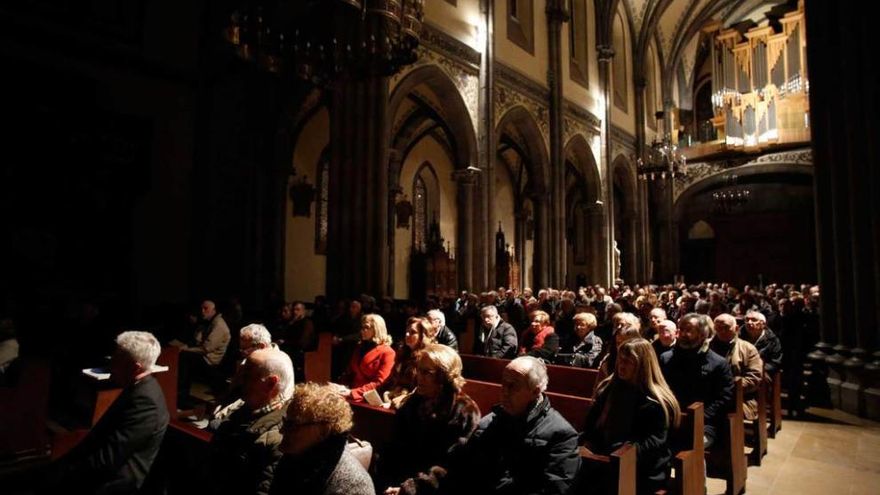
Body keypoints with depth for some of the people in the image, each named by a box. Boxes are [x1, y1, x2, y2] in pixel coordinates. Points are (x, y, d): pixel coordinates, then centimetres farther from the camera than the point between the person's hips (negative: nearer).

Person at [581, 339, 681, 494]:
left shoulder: (656, 402, -7)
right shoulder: (609, 387, 12)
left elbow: (654, 443, -14)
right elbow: (592, 422, 15)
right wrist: (586, 444, -2)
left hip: (641, 472, -5)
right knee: (577, 473, -20)